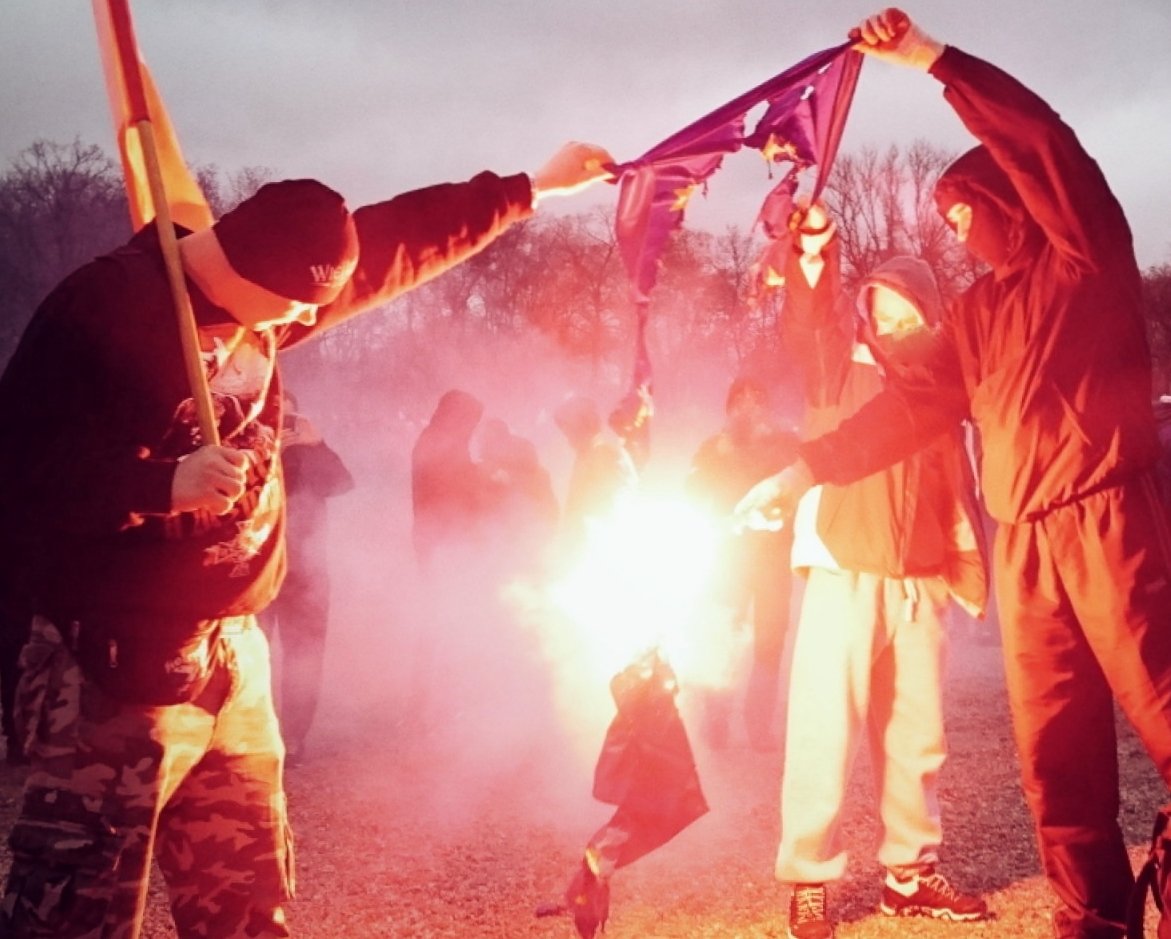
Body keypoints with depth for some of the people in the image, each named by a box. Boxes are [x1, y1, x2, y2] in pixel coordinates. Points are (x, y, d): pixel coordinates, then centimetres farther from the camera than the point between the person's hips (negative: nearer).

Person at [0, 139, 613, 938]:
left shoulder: (260, 296, 7)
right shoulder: (101, 307, -15)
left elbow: (399, 242, 16)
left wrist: (534, 188, 20)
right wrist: (166, 483, -27)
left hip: (234, 654, 8)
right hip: (119, 663, -7)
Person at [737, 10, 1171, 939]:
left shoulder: (1085, 253, 5)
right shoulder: (977, 309, 21)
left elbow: (1044, 142, -10)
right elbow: (913, 408, 18)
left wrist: (930, 57, -11)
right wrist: (804, 470, 13)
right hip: (1023, 539, 6)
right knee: (1053, 746, 3)